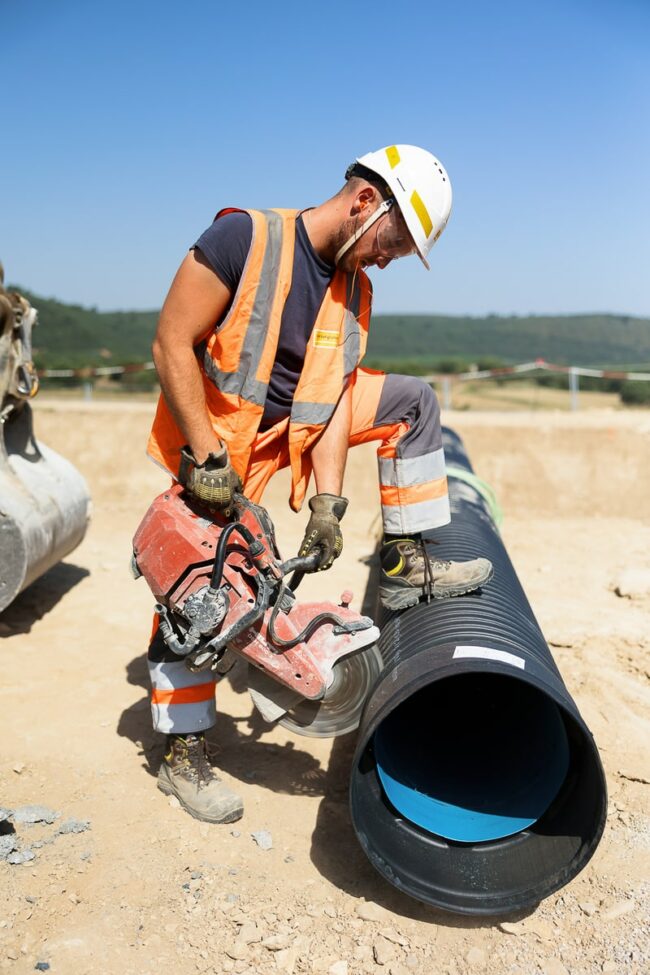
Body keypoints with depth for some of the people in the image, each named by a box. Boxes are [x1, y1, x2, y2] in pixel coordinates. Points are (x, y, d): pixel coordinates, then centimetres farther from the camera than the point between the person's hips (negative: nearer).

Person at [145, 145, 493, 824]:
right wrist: (206, 455, -26)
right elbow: (171, 345, -22)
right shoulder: (244, 237, -20)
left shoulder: (354, 292, -1)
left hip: (292, 427, 6)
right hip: (211, 433, -6)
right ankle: (183, 756, 13)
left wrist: (327, 501, -16)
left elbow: (336, 395, -6)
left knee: (413, 400, 2)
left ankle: (406, 564, 2)